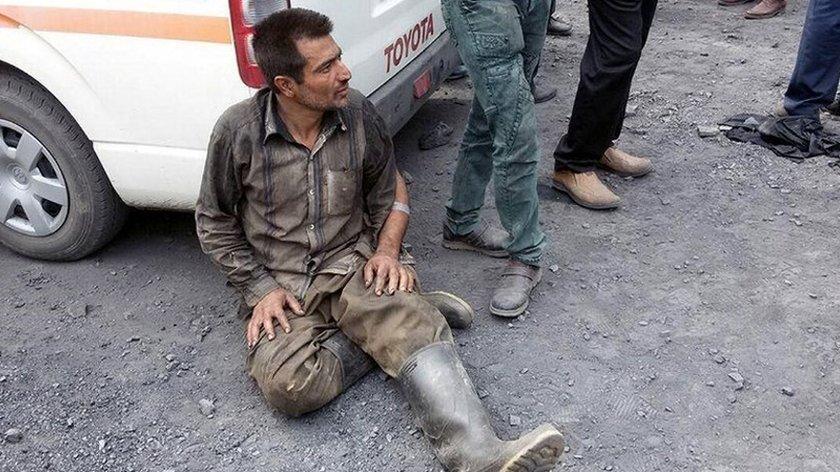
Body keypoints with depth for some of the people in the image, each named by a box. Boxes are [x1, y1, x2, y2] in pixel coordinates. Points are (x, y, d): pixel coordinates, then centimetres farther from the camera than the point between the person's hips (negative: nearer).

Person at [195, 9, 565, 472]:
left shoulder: (358, 113, -3)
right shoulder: (238, 130, -10)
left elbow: (389, 188, 12)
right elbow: (214, 223, 2)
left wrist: (387, 248, -4)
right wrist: (259, 288, -8)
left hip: (354, 265, 2)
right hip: (279, 283, -1)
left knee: (415, 325, -29)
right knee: (289, 384, -28)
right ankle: (396, 327, -10)